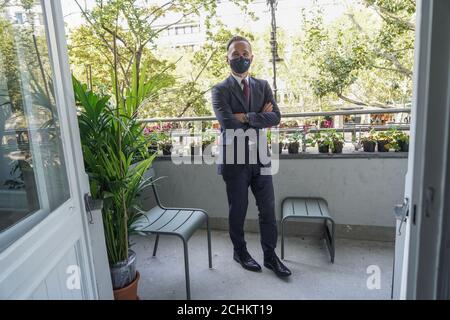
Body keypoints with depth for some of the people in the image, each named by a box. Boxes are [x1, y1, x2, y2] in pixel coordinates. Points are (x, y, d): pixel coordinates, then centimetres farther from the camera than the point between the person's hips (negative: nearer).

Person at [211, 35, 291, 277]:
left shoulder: (263, 86, 8)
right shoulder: (220, 90, -6)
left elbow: (275, 117, -6)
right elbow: (228, 124, -21)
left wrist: (245, 117, -16)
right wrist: (260, 118, -10)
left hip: (260, 157, 4)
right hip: (235, 159, -3)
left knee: (268, 209, 10)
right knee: (238, 211, 12)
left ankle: (270, 255, 27)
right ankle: (240, 252, 34)